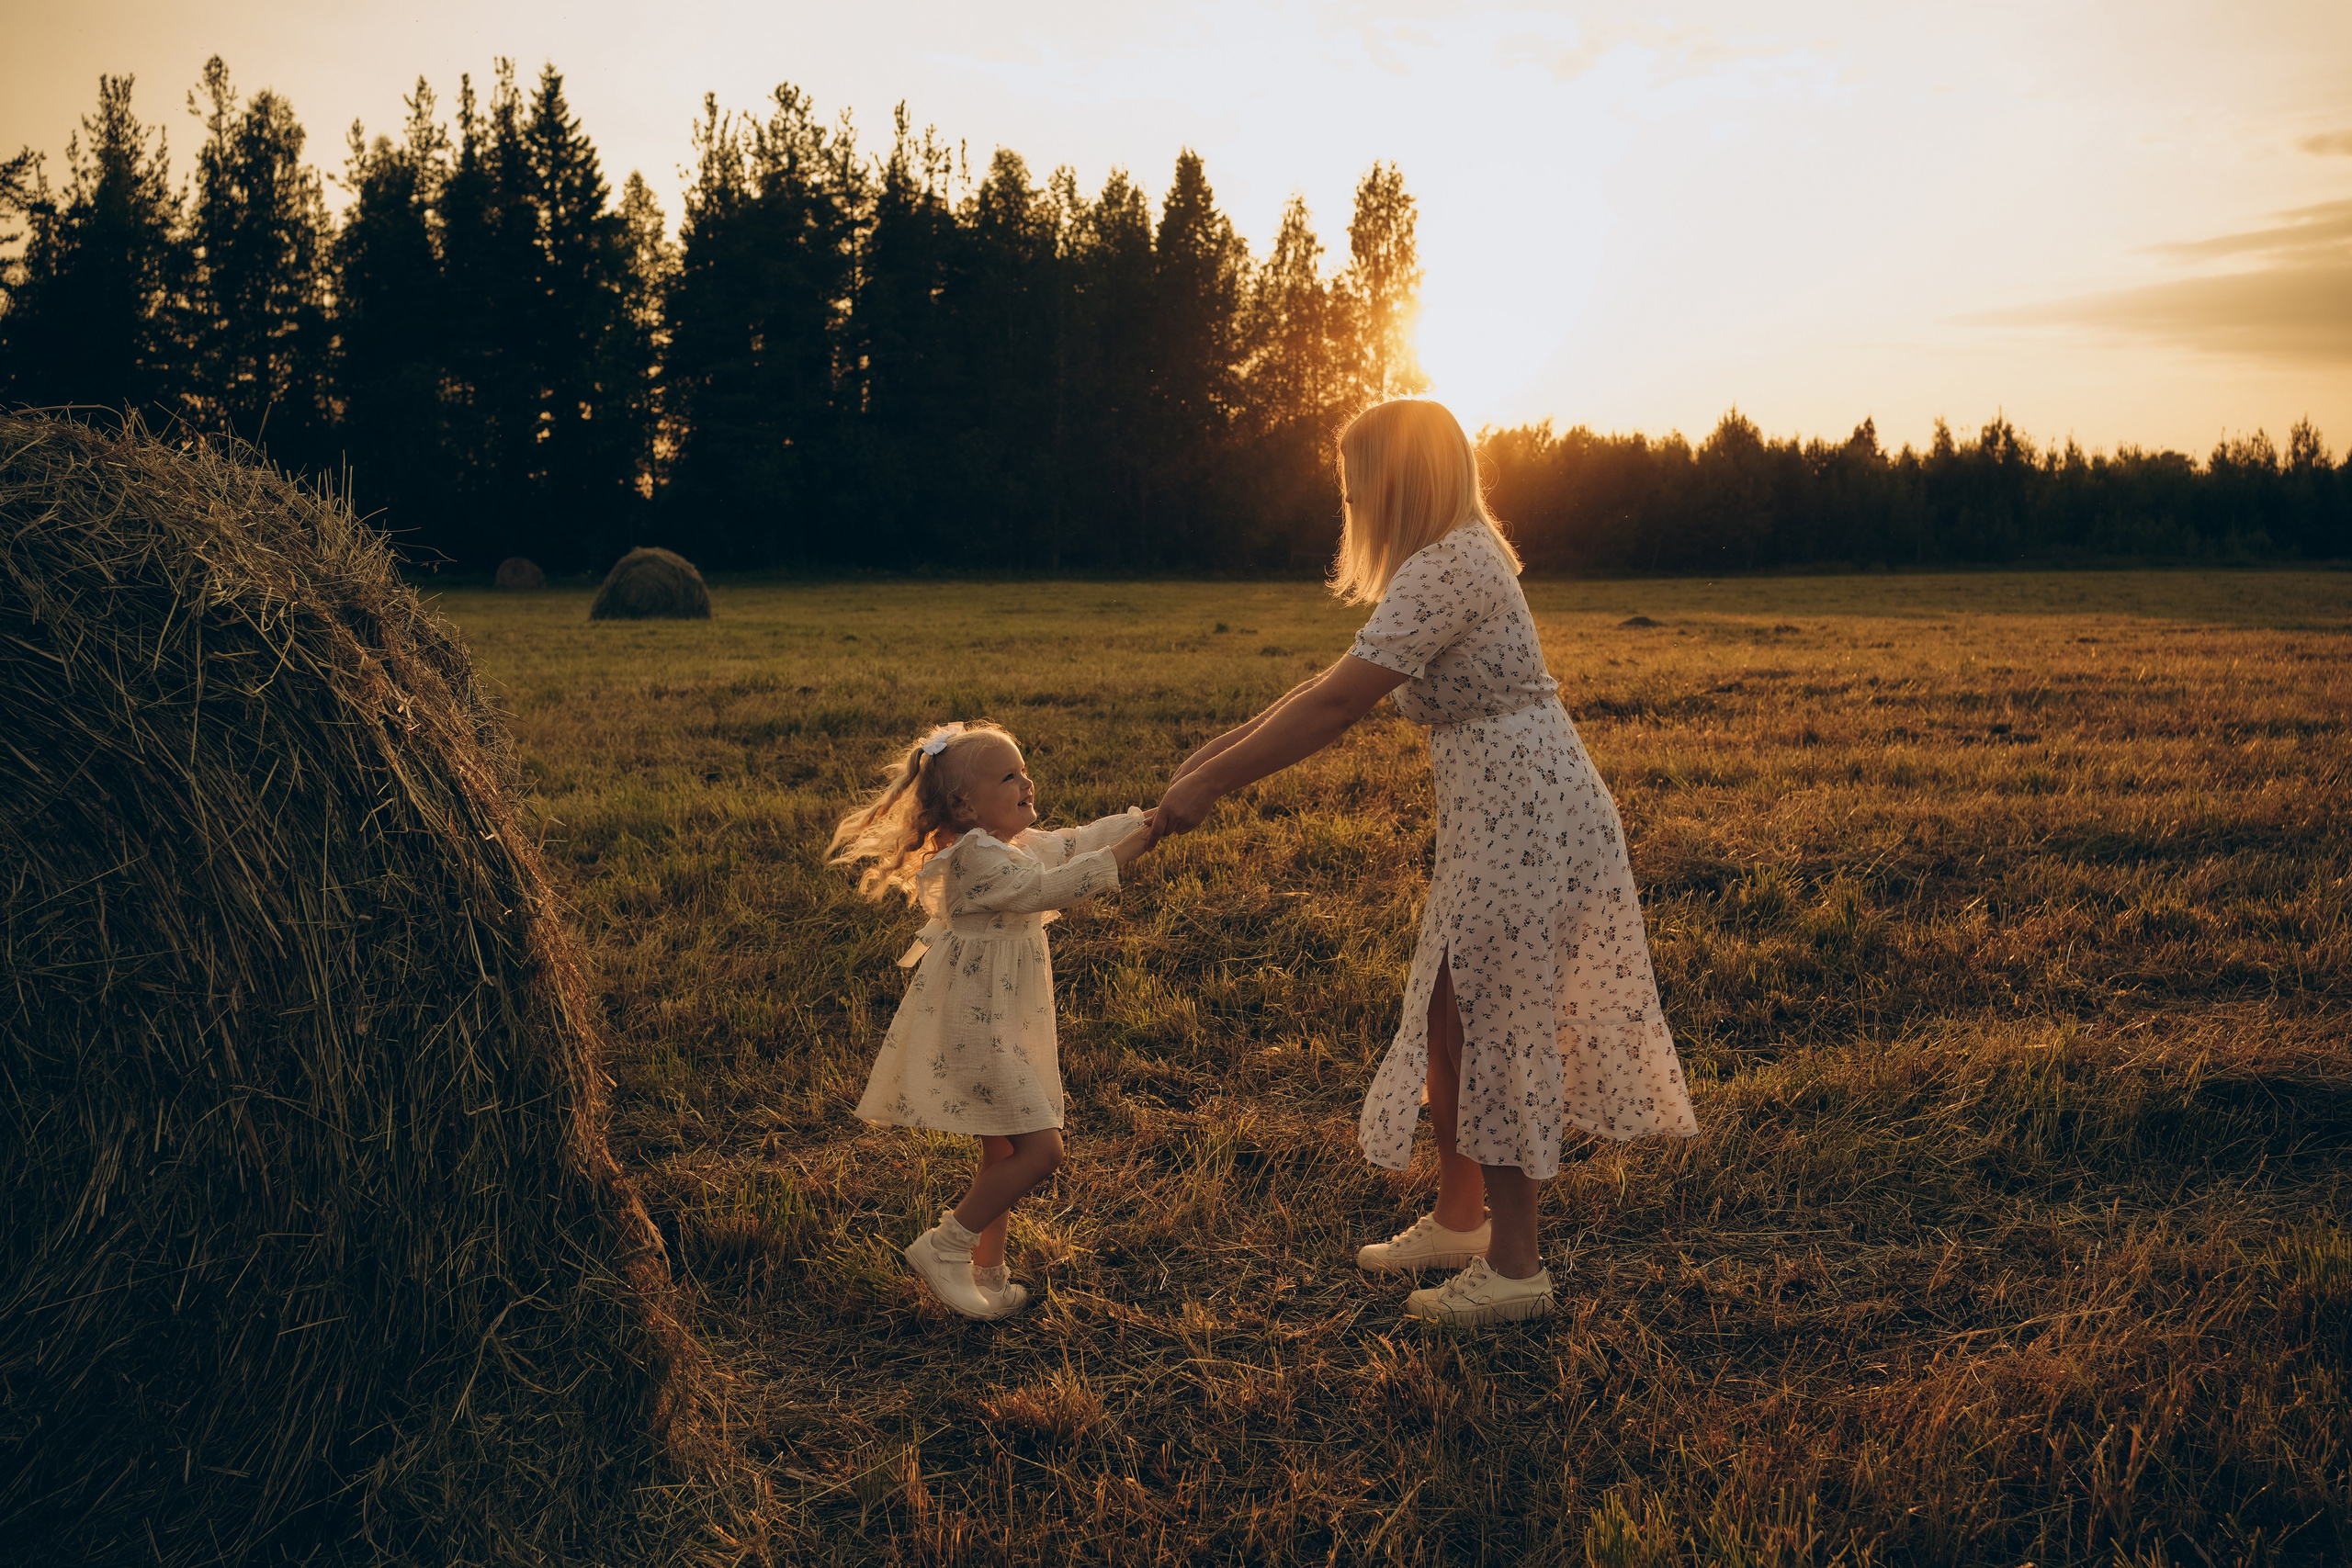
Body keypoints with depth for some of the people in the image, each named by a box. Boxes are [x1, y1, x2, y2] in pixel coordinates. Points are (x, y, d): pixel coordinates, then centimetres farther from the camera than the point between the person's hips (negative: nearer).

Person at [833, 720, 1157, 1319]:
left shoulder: (1017, 844, 11)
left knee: (1003, 1153, 17)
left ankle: (986, 1272, 28)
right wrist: (1128, 850, -24)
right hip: (971, 1029, -11)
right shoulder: (977, 858, -21)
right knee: (1040, 1149, -12)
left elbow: (1073, 844, 18)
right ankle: (945, 1247, -1)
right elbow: (1049, 888, -27)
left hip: (1001, 1027, 11)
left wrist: (1144, 818, 10)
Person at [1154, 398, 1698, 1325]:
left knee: (1492, 1022, -3)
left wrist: (1212, 783, -19)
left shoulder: (1447, 569, -17)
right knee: (1455, 1015, 16)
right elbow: (1341, 687, 17)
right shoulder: (1453, 562, 17)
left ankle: (1514, 1268, 8)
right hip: (1502, 814, 10)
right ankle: (1459, 1220, 30)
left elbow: (1337, 704, -23)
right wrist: (1215, 751, 13)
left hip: (1521, 817, -10)